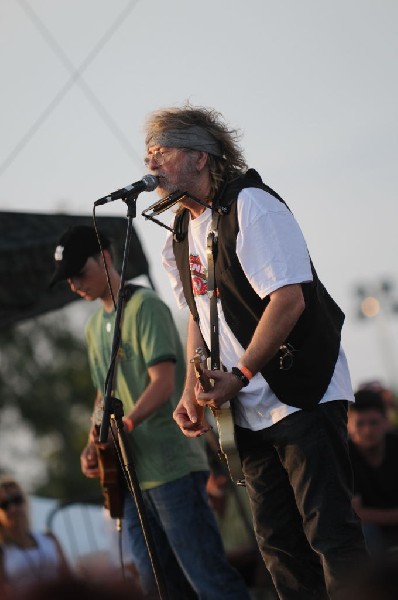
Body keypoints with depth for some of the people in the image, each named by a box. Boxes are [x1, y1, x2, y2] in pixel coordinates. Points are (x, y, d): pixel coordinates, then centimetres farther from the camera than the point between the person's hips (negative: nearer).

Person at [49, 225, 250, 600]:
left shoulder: (144, 306, -7)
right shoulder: (95, 325, 17)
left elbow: (163, 382, -16)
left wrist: (123, 425, -28)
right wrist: (93, 445, 7)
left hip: (172, 466, -8)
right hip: (131, 471, 8)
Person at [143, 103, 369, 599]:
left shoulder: (250, 205, -13)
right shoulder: (183, 234, 13)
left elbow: (289, 300, -21)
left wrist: (239, 375, -18)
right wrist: (192, 390, 7)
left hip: (303, 395, -8)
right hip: (250, 411, 9)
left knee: (330, 534, -12)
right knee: (278, 542, 8)